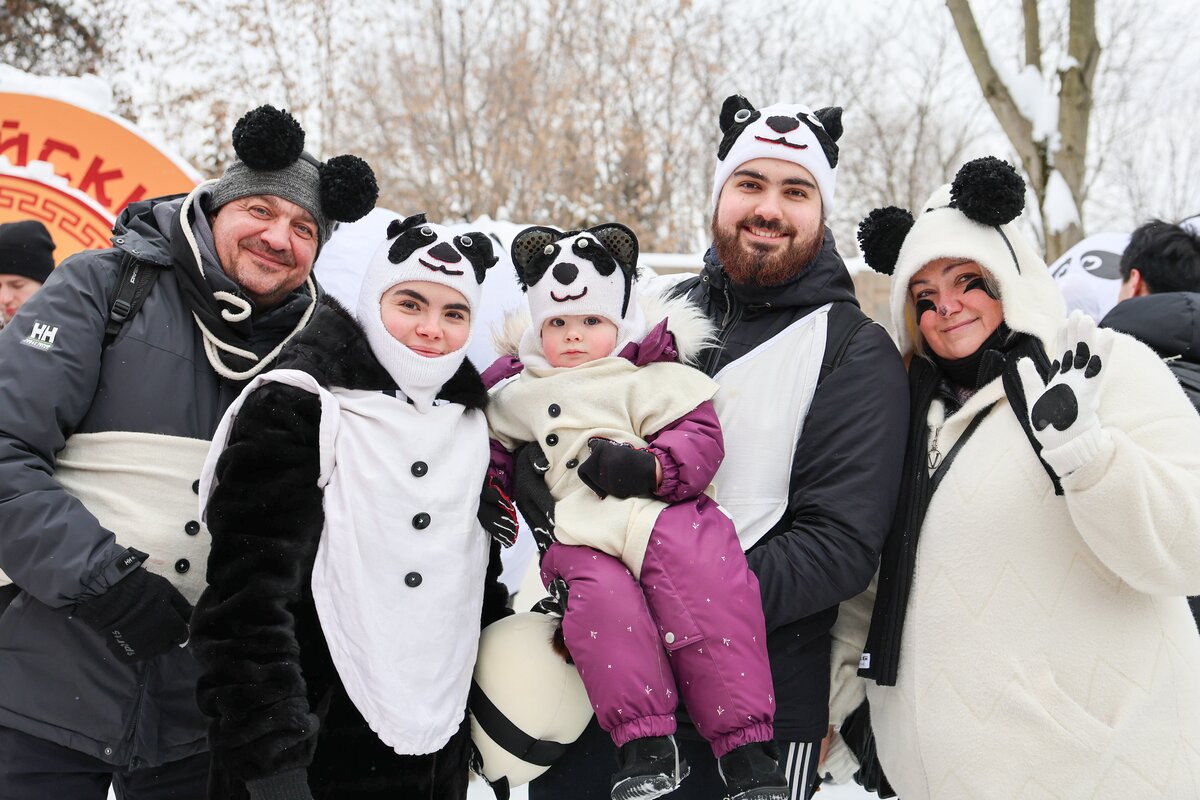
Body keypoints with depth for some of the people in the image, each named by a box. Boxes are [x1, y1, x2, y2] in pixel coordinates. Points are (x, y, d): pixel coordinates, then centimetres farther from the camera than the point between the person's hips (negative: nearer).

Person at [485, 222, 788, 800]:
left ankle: (747, 750, -17)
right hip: (584, 541, 2)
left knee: (709, 601, -26)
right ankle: (645, 742, -21)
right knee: (603, 606, -31)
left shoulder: (650, 378, 11)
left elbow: (699, 437, 2)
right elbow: (494, 446, 37)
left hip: (667, 516, -2)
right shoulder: (520, 397, 25)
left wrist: (649, 468, -15)